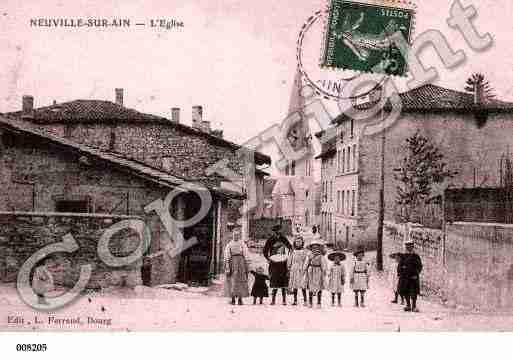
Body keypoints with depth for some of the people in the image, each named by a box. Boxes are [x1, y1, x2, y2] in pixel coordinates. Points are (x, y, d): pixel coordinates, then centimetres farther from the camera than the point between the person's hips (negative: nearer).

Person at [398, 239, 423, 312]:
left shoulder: (416, 256, 3)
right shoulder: (403, 256, 7)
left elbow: (420, 266, 3)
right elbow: (399, 266, 10)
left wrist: (416, 274, -8)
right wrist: (400, 274, 1)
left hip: (413, 277, -2)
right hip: (404, 277, 2)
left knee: (414, 293, -3)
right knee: (405, 292, 6)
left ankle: (414, 306, 6)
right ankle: (408, 305, 19)